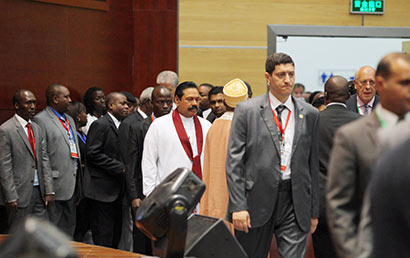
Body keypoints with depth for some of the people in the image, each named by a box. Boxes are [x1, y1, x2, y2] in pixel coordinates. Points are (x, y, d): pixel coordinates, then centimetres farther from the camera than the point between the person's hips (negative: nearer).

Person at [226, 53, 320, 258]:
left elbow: (313, 164, 13)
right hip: (257, 200, -1)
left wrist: (314, 211, 12)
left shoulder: (309, 114, 9)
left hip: (295, 204, 2)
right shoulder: (247, 110, 1)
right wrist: (238, 206, -11)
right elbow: (234, 162, -3)